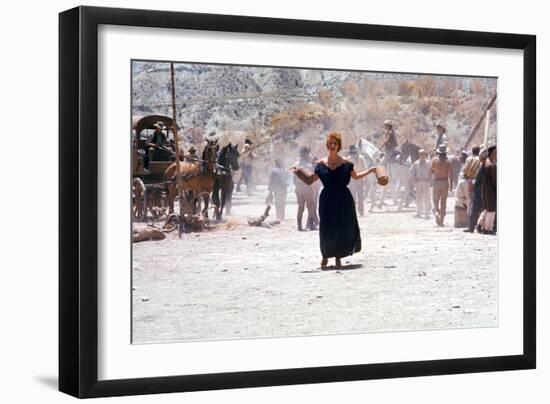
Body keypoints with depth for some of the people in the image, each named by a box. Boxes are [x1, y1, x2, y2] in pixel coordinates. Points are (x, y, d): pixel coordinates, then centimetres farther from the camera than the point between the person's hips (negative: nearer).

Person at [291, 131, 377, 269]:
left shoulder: (346, 163, 3)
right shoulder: (321, 164, 4)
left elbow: (355, 176, 16)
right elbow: (311, 179, 9)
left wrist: (370, 170, 9)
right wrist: (299, 172, -1)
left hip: (343, 199, 0)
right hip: (327, 199, 0)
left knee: (343, 228, -1)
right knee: (326, 229, -2)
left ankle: (338, 257, 13)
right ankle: (325, 256, 16)